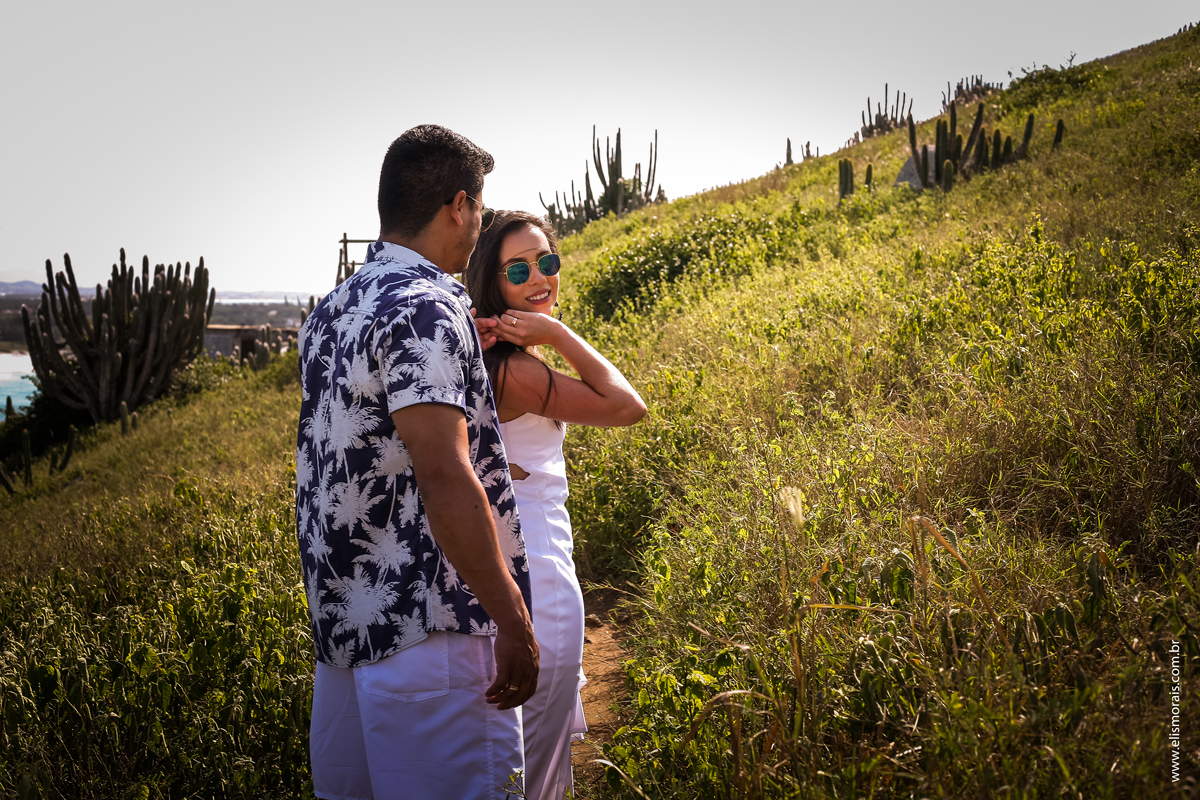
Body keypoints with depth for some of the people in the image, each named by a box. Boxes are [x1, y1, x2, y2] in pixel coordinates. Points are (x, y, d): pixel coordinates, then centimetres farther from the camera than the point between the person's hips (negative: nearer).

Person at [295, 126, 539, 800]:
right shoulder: (425, 309, -16)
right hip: (428, 626, -9)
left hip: (344, 618, 9)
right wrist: (515, 623, -19)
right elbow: (442, 475, -24)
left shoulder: (330, 313, 12)